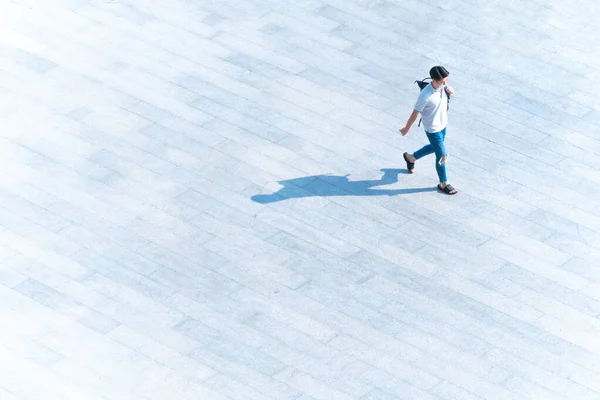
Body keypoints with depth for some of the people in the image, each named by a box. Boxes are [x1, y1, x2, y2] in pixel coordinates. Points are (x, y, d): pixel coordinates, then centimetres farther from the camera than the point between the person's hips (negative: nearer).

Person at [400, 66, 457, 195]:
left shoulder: (442, 86, -15)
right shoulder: (425, 95, -34)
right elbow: (415, 113, -21)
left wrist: (449, 91, -15)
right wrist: (406, 129, -7)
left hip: (443, 125, 8)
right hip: (433, 130, -8)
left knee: (435, 147, 30)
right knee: (442, 156, 6)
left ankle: (411, 157, 54)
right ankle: (443, 184, 30)